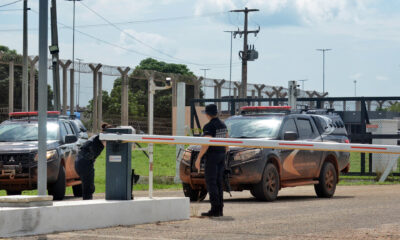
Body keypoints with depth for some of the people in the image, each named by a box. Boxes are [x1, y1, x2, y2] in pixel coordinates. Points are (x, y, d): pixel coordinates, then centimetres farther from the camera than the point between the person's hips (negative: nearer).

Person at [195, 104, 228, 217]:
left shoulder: (209, 127, -14)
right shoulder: (223, 125, 12)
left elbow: (206, 144, -21)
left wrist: (198, 158, -18)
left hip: (212, 156, -8)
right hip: (221, 154, 8)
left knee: (211, 182, -7)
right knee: (218, 182, 11)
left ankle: (215, 209, -12)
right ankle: (220, 209, 10)